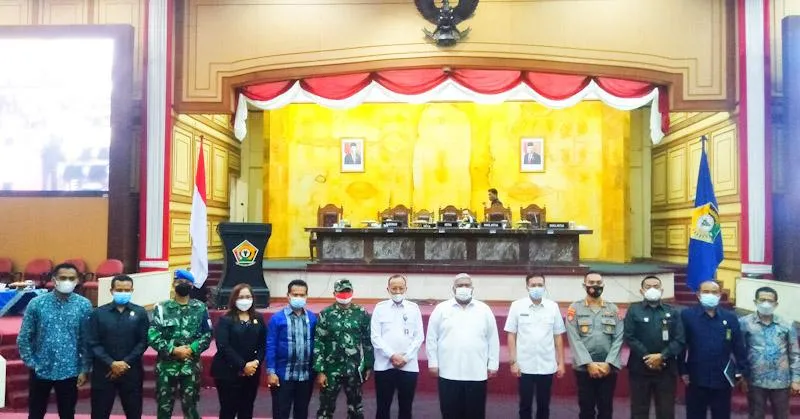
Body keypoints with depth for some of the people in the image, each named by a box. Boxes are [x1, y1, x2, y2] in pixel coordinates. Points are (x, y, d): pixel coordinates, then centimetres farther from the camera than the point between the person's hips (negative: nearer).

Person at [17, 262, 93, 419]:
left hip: (70, 371, 0)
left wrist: (85, 369, -3)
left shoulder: (84, 305, -6)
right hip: (41, 370, 1)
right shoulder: (36, 303, -6)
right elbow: (23, 337, 0)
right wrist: (31, 362, -3)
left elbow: (87, 340, -2)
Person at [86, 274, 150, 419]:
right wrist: (111, 363, -13)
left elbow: (143, 342, -1)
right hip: (103, 371, 0)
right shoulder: (99, 313, 2)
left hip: (131, 371, 0)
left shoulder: (140, 313, 3)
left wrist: (126, 363, -11)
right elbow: (93, 343, -3)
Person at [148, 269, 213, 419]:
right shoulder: (162, 308, 0)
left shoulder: (200, 308, 4)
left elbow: (207, 335, 1)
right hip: (166, 366, 0)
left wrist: (192, 349, -15)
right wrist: (173, 350, -16)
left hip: (191, 366, 0)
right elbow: (152, 336, -7)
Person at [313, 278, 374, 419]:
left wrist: (368, 366, 2)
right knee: (326, 407, 7)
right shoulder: (326, 314, -3)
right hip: (331, 370, -1)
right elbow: (318, 343, -5)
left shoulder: (362, 313, 0)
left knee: (356, 407, 14)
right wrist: (320, 371, -10)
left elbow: (368, 341, 4)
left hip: (355, 369, 1)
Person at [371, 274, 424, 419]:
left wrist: (405, 358, -8)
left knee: (406, 407, 9)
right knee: (383, 407, 6)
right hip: (384, 365, -1)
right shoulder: (380, 308, 3)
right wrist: (392, 355, -12)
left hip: (409, 366, 1)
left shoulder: (414, 308, 6)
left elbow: (419, 337, 2)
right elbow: (375, 337, -2)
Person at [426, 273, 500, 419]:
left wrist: (493, 365, 4)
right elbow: (432, 338, 4)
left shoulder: (484, 309, 5)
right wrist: (433, 363, 0)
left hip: (477, 373, 1)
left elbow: (493, 339, 7)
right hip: (449, 373, -1)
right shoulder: (441, 309, 2)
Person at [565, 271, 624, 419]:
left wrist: (608, 363, -11)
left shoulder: (613, 309, 8)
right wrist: (589, 364, -15)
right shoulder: (575, 308, 1)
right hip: (584, 368, -1)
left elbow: (618, 339, 0)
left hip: (608, 368, 2)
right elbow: (574, 339, -7)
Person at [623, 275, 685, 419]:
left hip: (666, 369, 2)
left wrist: (662, 356, -13)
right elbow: (629, 337, -5)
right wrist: (647, 357, -14)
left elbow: (680, 340, 0)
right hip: (639, 368, -1)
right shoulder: (633, 310, 4)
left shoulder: (673, 312, 9)